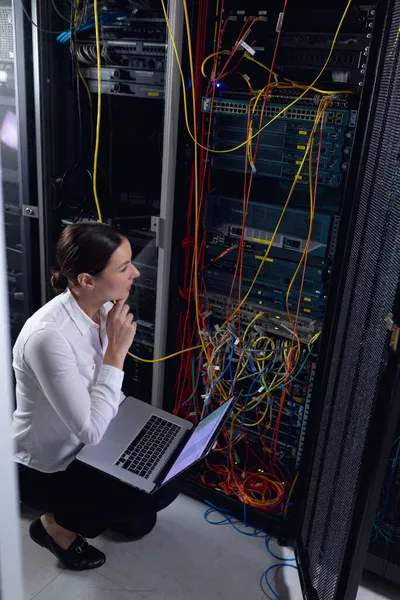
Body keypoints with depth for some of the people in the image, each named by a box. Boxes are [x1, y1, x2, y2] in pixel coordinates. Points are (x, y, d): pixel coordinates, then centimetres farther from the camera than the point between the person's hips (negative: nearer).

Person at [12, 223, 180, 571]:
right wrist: (116, 352, -32)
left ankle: (76, 510, 25)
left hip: (82, 447, 7)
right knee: (153, 498, -11)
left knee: (168, 478, 7)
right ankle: (55, 522, 11)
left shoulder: (102, 308, -11)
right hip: (44, 469, -7)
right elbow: (90, 430, -33)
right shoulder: (48, 336, -36)